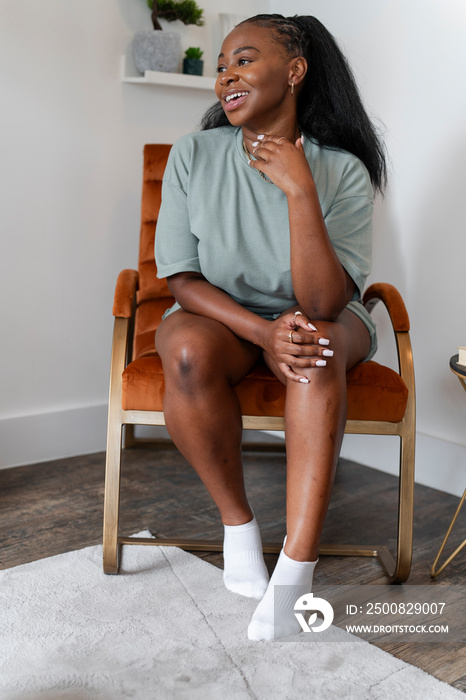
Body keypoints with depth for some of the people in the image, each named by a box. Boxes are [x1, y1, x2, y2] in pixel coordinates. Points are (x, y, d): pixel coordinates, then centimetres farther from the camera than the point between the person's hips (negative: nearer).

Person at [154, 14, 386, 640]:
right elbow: (181, 278, -10)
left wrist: (300, 190, -31)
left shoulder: (343, 171, -14)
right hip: (219, 314, 1)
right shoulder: (194, 155, -9)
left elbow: (323, 303, -23)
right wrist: (264, 332, -26)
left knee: (318, 347, -36)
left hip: (313, 318, 0)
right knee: (188, 349, -34)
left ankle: (296, 567, -33)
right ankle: (237, 520, -11)